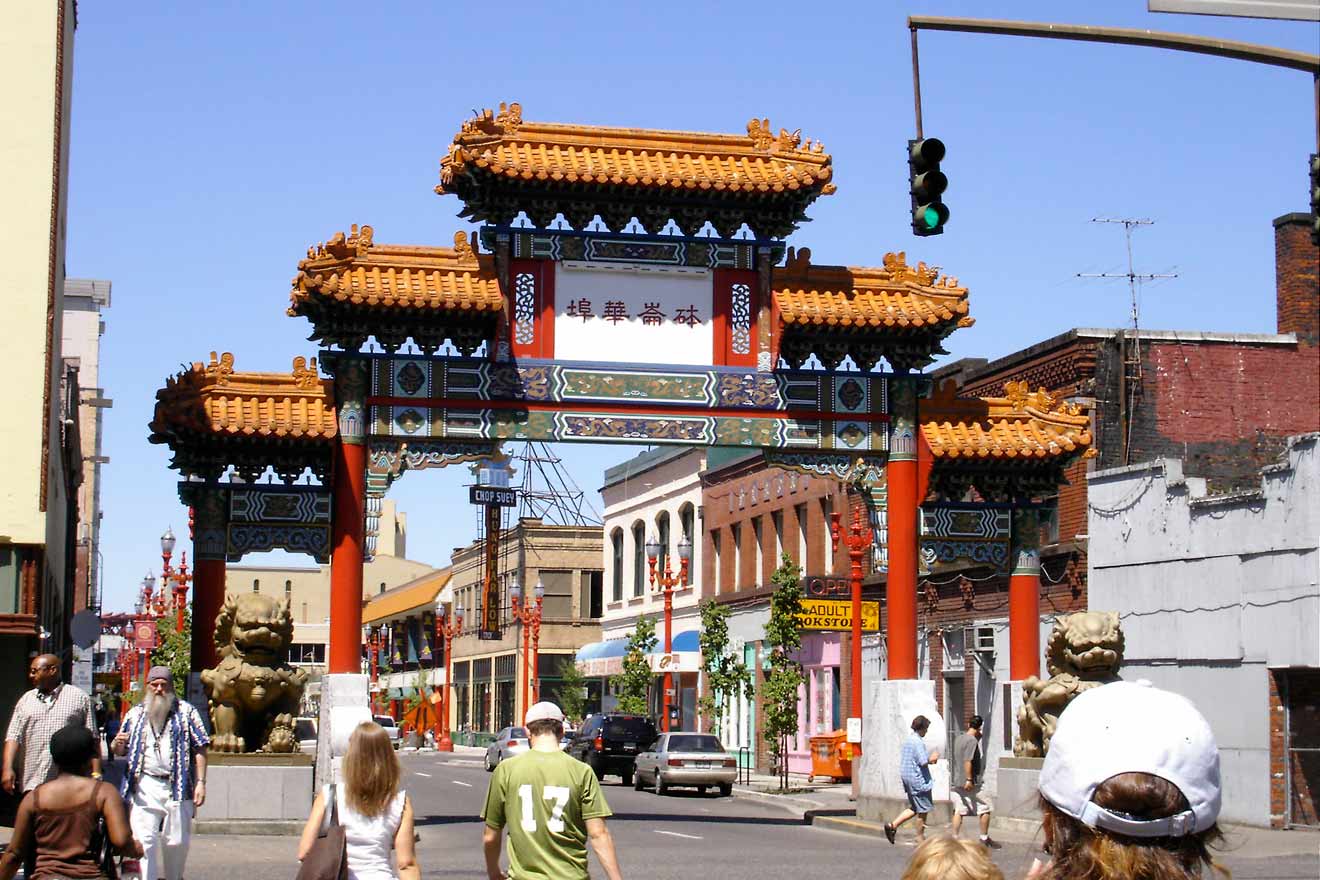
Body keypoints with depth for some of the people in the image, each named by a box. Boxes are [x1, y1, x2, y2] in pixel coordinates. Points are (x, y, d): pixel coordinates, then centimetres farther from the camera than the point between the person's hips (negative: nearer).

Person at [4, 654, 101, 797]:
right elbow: (13, 736, 6)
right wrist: (8, 768, -8)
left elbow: (92, 739, 3)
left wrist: (96, 774, -4)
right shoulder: (25, 700, 14)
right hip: (32, 783, 3)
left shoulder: (80, 698, 5)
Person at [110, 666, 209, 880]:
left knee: (176, 842, 6)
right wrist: (117, 745, -7)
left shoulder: (186, 712, 6)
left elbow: (199, 749, 2)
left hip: (177, 788, -1)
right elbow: (120, 750, 17)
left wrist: (200, 782, -6)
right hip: (144, 787, 1)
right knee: (144, 840, -9)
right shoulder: (135, 714, 13)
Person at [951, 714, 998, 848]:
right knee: (984, 809, 3)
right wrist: (969, 780, -23)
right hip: (970, 784, -8)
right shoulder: (972, 740, -13)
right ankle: (985, 839, 9)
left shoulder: (959, 738, 12)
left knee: (959, 811, 7)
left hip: (957, 782, 8)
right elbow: (967, 761, -21)